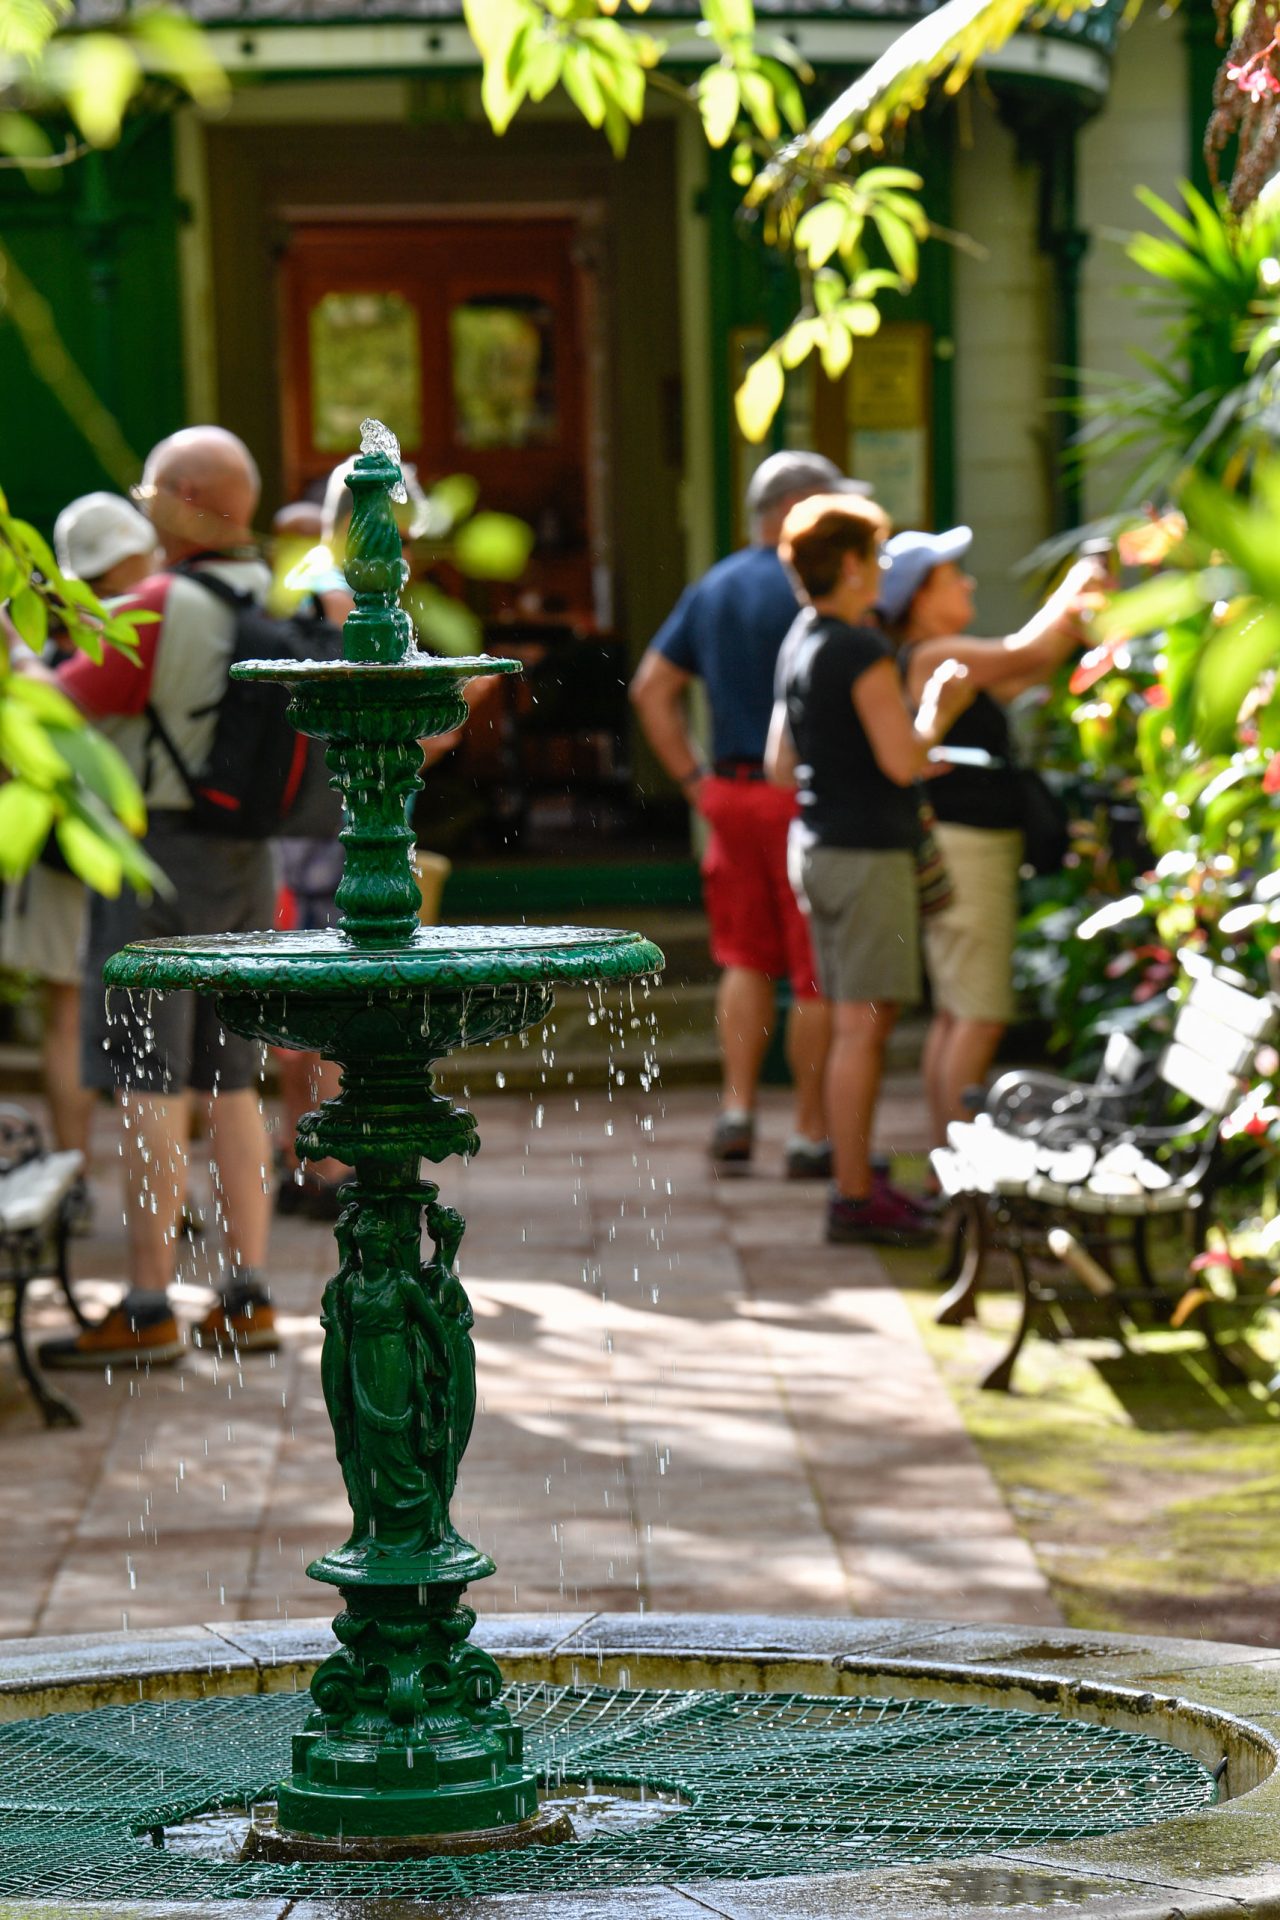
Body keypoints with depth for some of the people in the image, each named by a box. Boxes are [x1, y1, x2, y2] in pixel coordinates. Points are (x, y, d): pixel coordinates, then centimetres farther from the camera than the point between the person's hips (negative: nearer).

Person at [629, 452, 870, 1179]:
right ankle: (813, 1134, 4)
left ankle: (737, 1109, 10)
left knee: (747, 957, 17)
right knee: (820, 972, 0)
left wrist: (694, 777, 14)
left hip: (729, 792, 7)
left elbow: (652, 688, 15)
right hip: (802, 793, -7)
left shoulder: (712, 589, 13)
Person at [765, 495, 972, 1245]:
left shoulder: (799, 645, 14)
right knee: (861, 1026, -7)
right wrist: (939, 710, -2)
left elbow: (780, 765, 19)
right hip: (866, 852, -10)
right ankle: (855, 1197, -6)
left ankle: (859, 1178, 22)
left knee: (865, 1023, 16)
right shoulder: (863, 650, -15)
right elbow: (902, 758, -18)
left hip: (817, 843, 10)